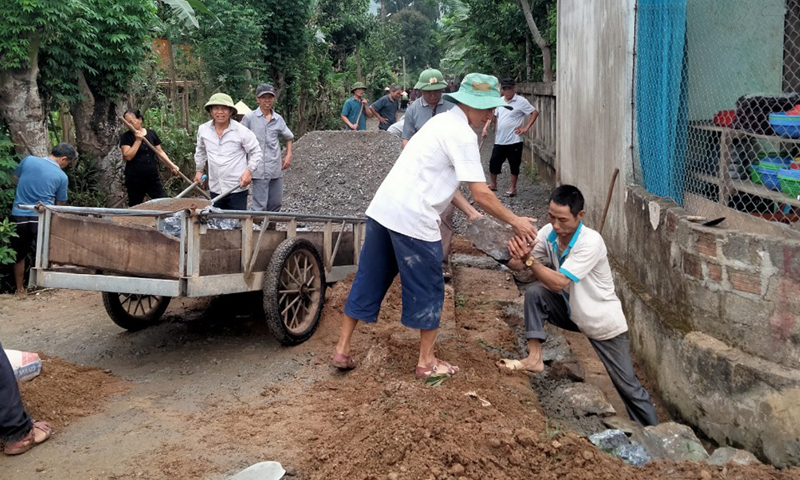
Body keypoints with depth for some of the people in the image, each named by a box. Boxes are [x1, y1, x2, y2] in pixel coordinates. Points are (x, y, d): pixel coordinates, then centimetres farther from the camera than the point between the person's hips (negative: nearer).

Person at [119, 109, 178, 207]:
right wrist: (138, 140, -16)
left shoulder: (151, 134, 6)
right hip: (135, 179, -2)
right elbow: (128, 156, -14)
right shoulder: (126, 137, -2)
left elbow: (160, 151, 9)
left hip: (153, 177, 2)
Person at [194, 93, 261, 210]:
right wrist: (199, 170, 21)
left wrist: (249, 171, -13)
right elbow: (200, 151, 21)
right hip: (215, 188, 4)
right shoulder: (203, 130, 3)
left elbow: (256, 152, -2)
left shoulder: (242, 131, -10)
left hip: (237, 188, -4)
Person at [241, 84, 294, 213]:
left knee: (276, 204, 11)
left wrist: (289, 155, 12)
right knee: (260, 206, -7)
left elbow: (288, 137, 24)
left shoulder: (278, 119, 10)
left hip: (276, 169, 5)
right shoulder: (249, 118, -3)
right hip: (259, 168, -5)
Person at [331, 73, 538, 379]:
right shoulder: (462, 134, -10)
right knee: (428, 290, 7)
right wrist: (514, 221, -2)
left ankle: (342, 350, 24)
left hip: (382, 208, 9)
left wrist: (470, 213, 16)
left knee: (369, 282, 16)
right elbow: (481, 193, -13)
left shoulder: (444, 122, 19)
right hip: (413, 219, -9)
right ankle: (426, 362, 20)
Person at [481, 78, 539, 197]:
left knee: (514, 165, 5)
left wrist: (526, 128, -11)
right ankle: (493, 185, 28)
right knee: (494, 162, 9)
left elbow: (535, 113, -6)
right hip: (499, 140, 5)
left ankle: (513, 188, 18)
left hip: (514, 141, -5)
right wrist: (486, 127, 2)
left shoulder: (521, 101, -8)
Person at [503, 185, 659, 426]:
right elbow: (516, 264, -12)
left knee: (628, 386, 1)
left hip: (605, 323, -5)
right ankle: (534, 358, -11)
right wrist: (517, 256, -35)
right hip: (572, 312, 5)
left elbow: (559, 283, -33)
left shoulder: (591, 242, -29)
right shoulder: (548, 233, -11)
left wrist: (529, 259, -40)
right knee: (535, 292, -19)